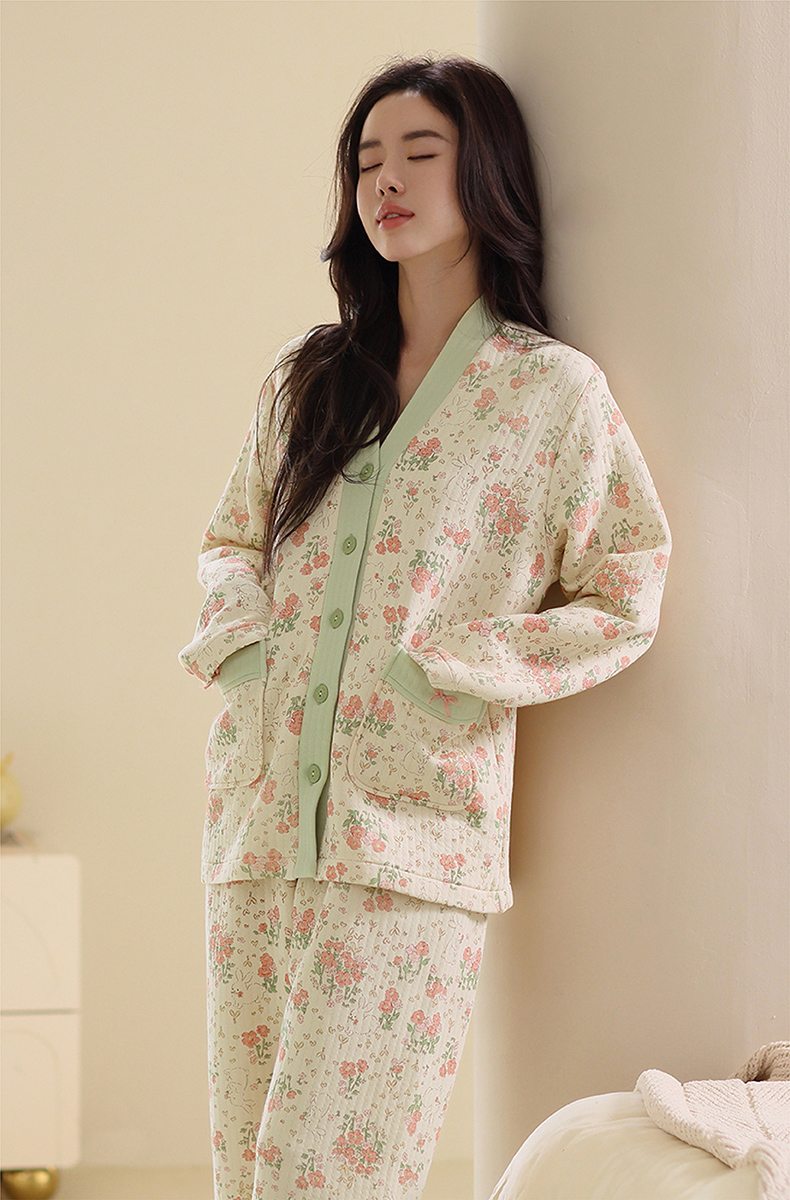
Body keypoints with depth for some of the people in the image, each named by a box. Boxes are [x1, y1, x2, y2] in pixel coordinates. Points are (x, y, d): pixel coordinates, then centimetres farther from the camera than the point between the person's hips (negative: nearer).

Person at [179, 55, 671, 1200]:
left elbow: (623, 601, 2)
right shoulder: (307, 375, 14)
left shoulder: (553, 388, 0)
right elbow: (233, 535, 24)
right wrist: (239, 640, 3)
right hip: (259, 822, 5)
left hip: (410, 837, -5)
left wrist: (447, 670, -8)